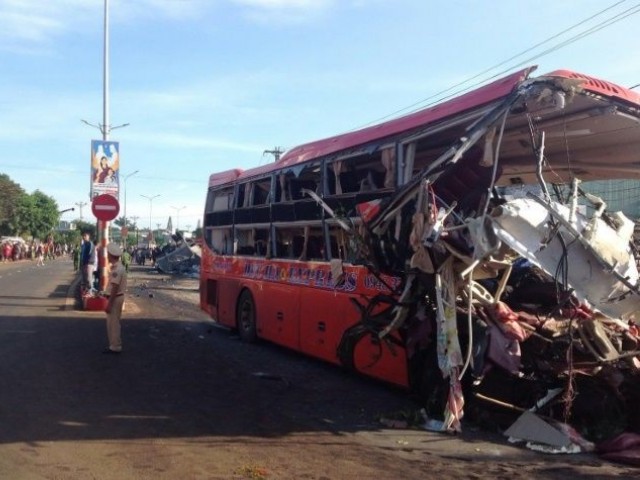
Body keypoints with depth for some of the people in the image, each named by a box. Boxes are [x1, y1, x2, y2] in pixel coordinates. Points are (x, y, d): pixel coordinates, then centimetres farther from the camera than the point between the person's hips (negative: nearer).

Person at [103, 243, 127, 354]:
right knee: (113, 323, 18)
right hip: (118, 296, 10)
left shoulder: (116, 269, -22)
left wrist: (109, 304, -21)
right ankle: (115, 345, 26)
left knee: (113, 323, -1)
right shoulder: (119, 266, 9)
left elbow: (115, 288, -24)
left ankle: (115, 347, 7)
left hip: (115, 298, -10)